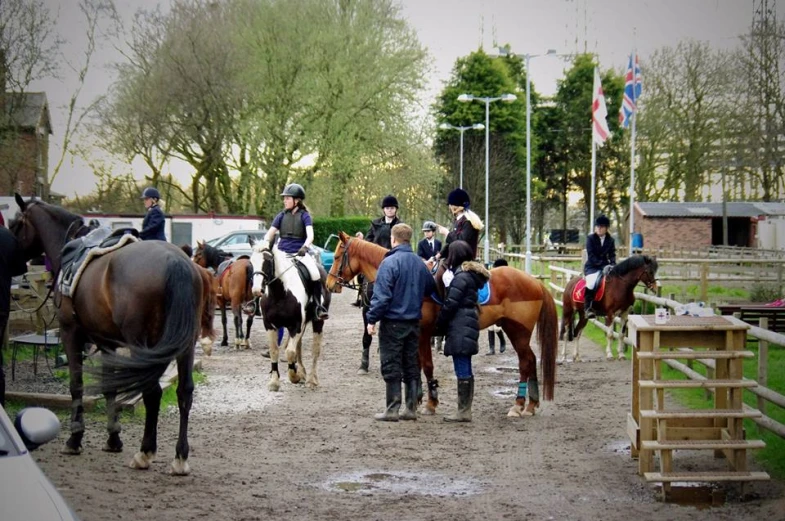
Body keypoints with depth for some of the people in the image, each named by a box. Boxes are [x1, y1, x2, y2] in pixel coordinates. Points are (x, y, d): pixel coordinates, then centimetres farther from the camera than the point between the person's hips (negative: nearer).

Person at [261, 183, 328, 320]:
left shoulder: (304, 216, 2)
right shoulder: (282, 216, 11)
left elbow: (310, 235, -11)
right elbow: (270, 233, 9)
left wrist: (305, 247, -31)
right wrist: (266, 244, -13)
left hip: (300, 253, -3)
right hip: (282, 252, 3)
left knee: (315, 274, -25)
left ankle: (319, 306, -14)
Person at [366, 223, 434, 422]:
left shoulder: (389, 263, -15)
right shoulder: (420, 264, 6)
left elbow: (381, 296, -19)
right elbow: (430, 288, 19)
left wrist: (372, 319, -13)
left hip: (393, 323, -6)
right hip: (414, 322, 6)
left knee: (391, 367, -1)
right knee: (411, 366, 12)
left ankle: (392, 410, 1)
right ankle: (411, 408, 14)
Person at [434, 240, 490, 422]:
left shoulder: (461, 276, -15)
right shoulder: (471, 274, 13)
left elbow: (450, 304, -16)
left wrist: (439, 324, -6)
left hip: (459, 328, -10)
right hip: (467, 326, 10)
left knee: (462, 371, -6)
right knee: (465, 371, 14)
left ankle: (463, 411, -3)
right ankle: (465, 410, 19)